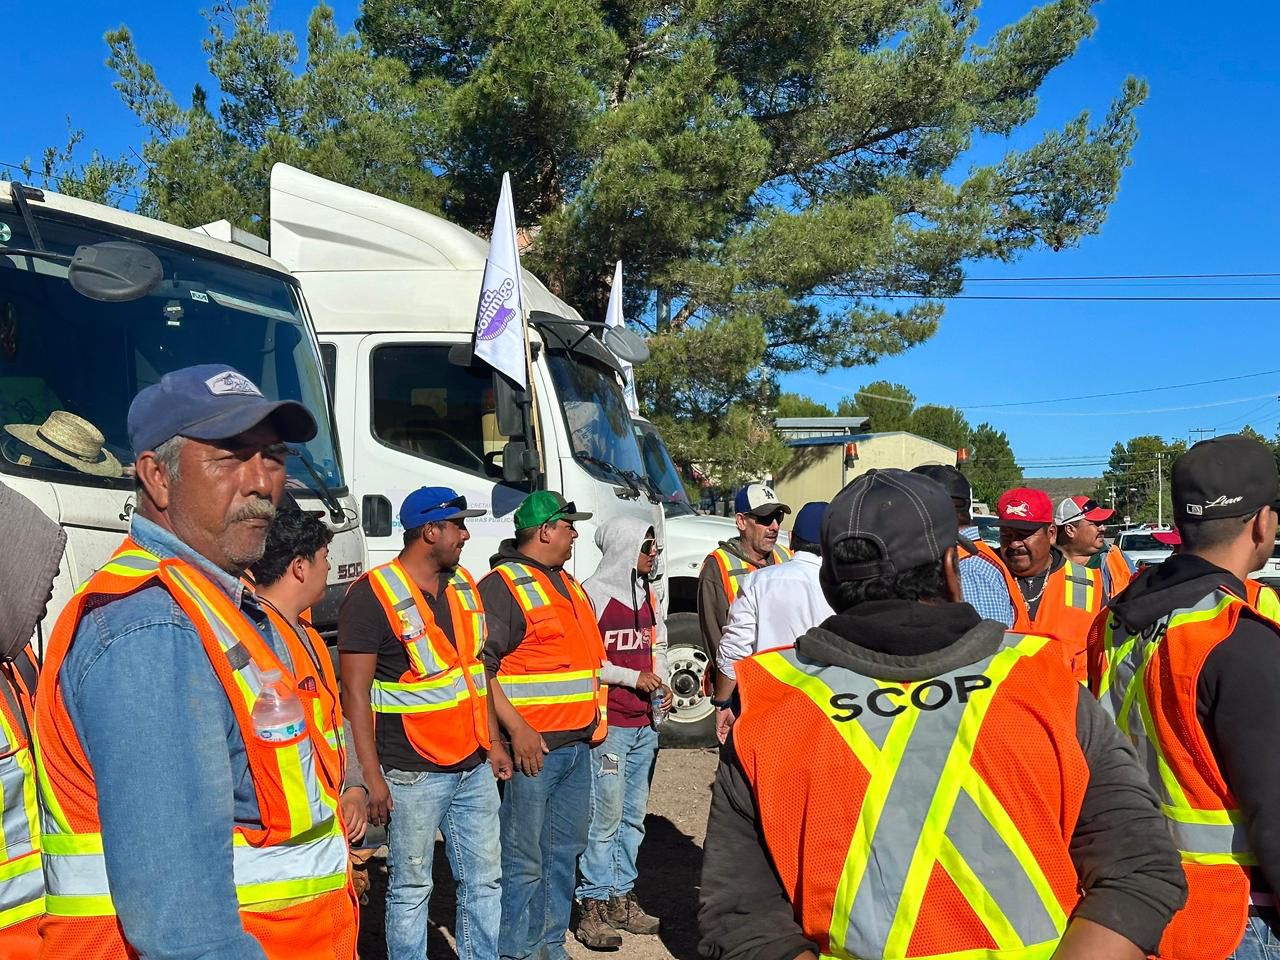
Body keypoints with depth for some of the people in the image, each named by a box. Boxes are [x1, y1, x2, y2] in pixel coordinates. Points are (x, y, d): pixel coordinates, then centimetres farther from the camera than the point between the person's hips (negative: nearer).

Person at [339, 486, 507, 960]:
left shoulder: (462, 585, 9)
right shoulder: (372, 595, -13)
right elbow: (355, 692, -13)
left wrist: (493, 743, 14)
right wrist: (372, 777, -15)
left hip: (474, 768, 7)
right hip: (413, 775, -6)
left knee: (485, 880, 14)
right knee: (411, 888, 7)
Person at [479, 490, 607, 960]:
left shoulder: (567, 584, 18)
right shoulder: (502, 585, -11)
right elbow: (479, 666, -18)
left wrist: (593, 723, 20)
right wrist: (517, 730, -22)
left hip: (576, 745, 9)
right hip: (532, 746, -9)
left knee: (565, 851, 16)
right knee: (524, 861, -2)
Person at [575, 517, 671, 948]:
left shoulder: (646, 594, 14)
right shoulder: (592, 594, -10)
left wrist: (662, 682, 6)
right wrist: (633, 678, -13)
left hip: (644, 724, 8)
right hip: (608, 725, -8)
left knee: (634, 815, 14)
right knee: (605, 816, -6)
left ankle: (621, 897, 25)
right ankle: (593, 906, 5)